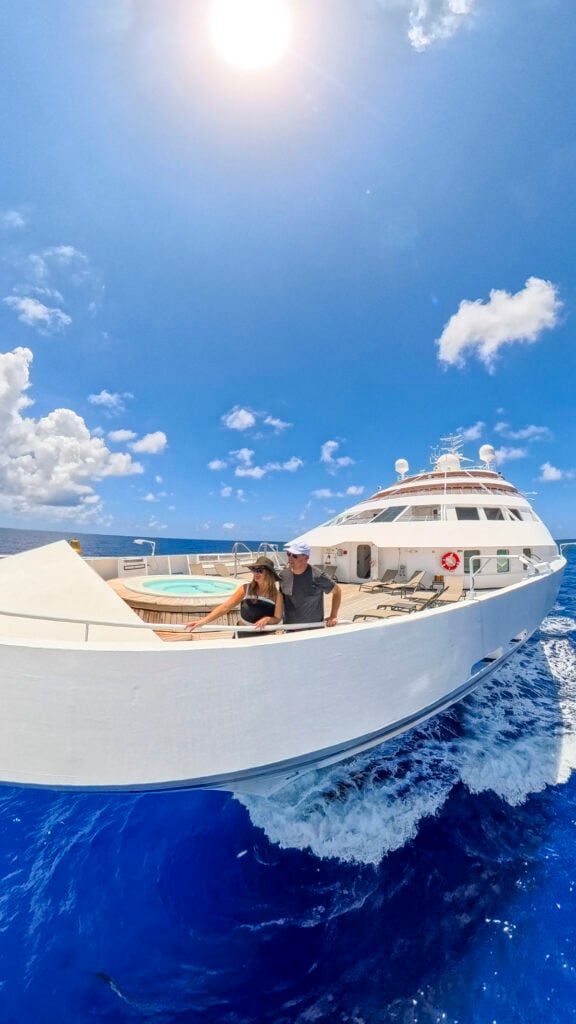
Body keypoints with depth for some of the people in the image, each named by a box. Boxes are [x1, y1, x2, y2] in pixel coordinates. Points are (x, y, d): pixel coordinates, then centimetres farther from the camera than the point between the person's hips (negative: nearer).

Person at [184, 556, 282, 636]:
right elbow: (225, 607, -15)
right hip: (242, 635, 0)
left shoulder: (276, 595, -8)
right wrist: (204, 620, -25)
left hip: (264, 637, 0)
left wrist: (268, 619, -27)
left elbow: (277, 618, -4)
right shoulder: (245, 589, -9)